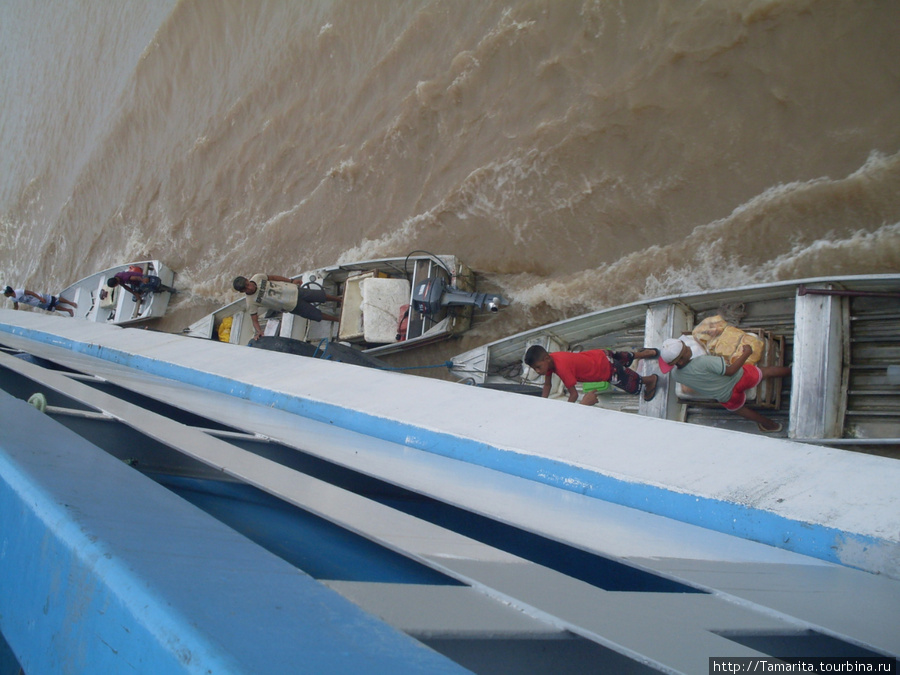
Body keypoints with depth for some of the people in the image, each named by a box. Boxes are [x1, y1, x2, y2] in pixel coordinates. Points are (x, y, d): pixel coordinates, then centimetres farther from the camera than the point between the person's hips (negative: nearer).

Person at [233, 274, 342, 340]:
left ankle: (339, 299, 47)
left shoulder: (257, 278, -15)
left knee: (322, 295, 16)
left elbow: (272, 277, 2)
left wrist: (291, 281, 4)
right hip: (293, 306, -3)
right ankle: (338, 319, 33)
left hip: (294, 290, 3)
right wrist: (258, 331, -35)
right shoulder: (251, 302, -24)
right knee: (318, 315, 4)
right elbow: (254, 319, -17)